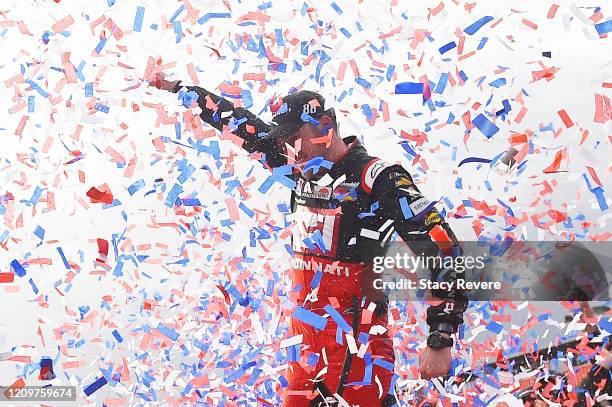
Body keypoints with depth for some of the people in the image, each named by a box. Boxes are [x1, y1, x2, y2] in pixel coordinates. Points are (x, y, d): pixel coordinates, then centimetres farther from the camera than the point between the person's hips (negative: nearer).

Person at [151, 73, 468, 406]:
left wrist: (441, 341, -18)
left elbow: (443, 251, -16)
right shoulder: (305, 171, 9)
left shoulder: (377, 179, -13)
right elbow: (245, 127, 20)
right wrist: (179, 89, 29)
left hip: (355, 347, -7)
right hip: (305, 338, 7)